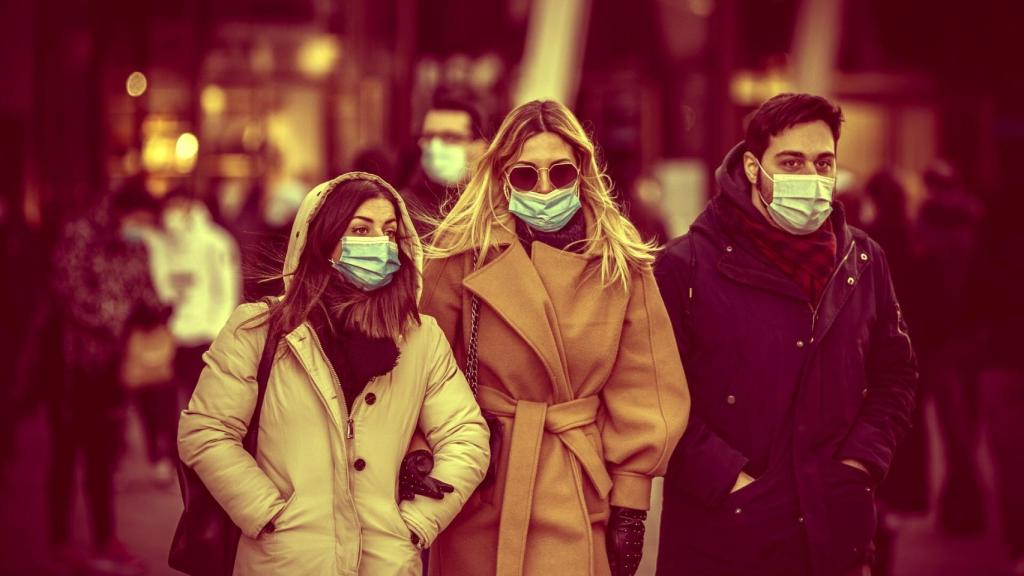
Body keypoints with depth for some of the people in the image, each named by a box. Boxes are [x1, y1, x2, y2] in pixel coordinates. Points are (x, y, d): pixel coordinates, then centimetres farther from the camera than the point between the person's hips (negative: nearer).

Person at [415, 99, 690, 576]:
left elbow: (641, 389, 3)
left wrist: (630, 500, -1)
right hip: (483, 496, -1)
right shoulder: (465, 254, -3)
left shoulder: (621, 264, 3)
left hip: (583, 497, 1)